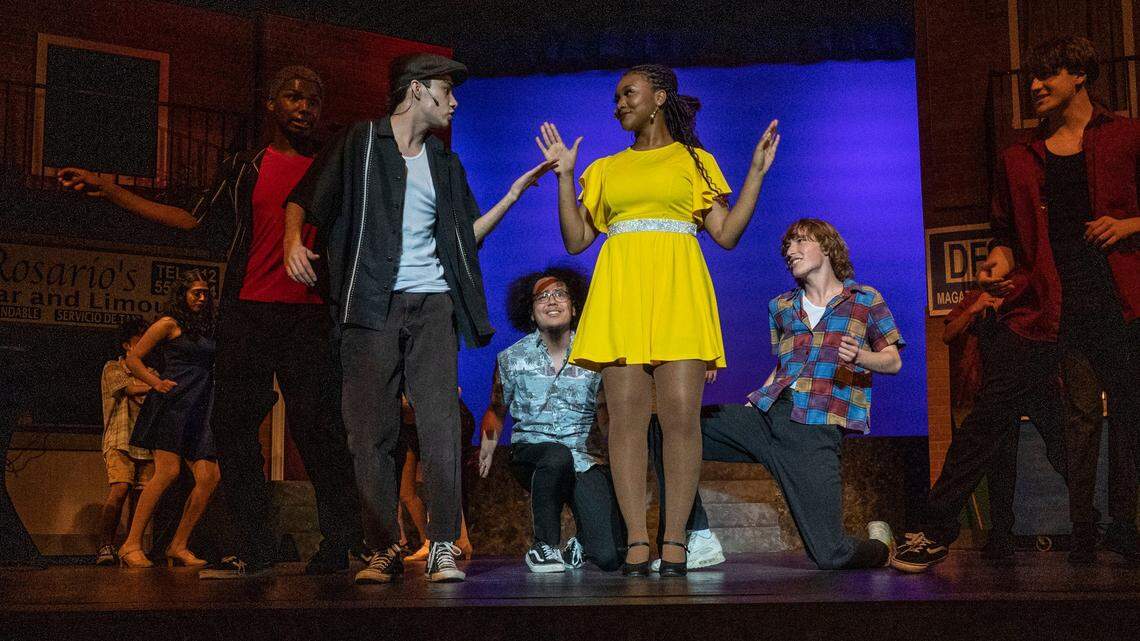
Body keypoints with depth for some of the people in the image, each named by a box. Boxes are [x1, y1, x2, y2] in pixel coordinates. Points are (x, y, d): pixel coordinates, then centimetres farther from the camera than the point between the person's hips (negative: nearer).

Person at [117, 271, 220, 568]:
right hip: (173, 402, -7)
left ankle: (179, 546, -1)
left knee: (209, 477, -7)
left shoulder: (205, 329, 23)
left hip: (198, 410, 7)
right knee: (168, 471, -18)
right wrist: (157, 384, -10)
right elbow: (132, 359, 1)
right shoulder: (169, 324, 4)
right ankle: (131, 545, -14)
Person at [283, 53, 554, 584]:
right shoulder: (360, 143, 7)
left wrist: (512, 195, 12)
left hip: (432, 304, 3)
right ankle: (383, 551, 4)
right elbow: (302, 200, 4)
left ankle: (443, 548, -4)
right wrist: (292, 239, -16)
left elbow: (467, 235, 21)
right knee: (371, 433, -4)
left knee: (441, 428, -8)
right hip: (371, 304, -3)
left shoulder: (445, 164, 21)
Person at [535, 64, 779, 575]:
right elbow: (575, 240, 14)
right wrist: (564, 175, 11)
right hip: (621, 292, 2)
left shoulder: (695, 162, 15)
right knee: (626, 416, -7)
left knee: (681, 415, -10)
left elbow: (727, 234, 7)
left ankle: (675, 540, -7)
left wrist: (756, 172, 3)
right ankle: (636, 541, -5)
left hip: (677, 291, -2)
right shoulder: (606, 169, 21)